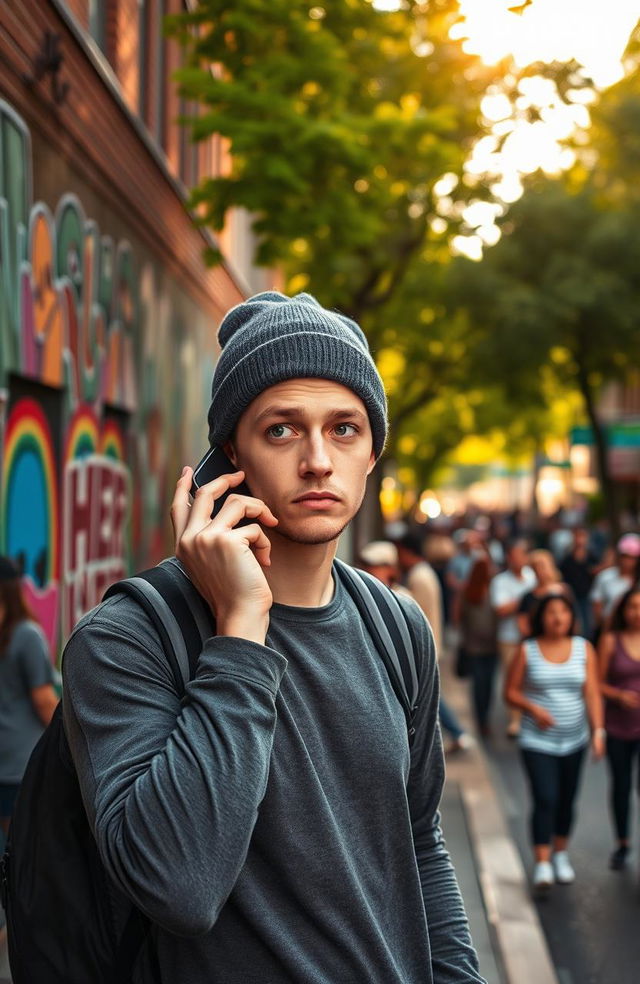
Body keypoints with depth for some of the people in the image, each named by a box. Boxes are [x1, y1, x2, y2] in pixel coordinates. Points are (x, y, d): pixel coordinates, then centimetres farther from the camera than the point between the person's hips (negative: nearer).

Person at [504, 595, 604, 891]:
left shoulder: (584, 649, 0)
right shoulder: (527, 651, -5)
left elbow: (592, 693, -3)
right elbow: (510, 692, -1)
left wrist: (598, 730, -12)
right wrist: (533, 708, -19)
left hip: (574, 741, 3)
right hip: (537, 741, -3)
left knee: (566, 801, 13)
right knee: (545, 800, -14)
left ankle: (561, 853, 33)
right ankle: (542, 863, -10)